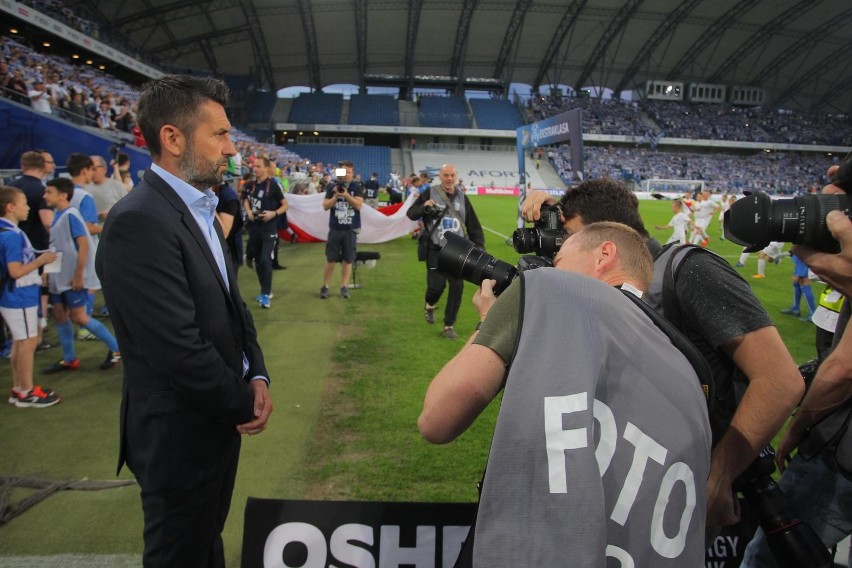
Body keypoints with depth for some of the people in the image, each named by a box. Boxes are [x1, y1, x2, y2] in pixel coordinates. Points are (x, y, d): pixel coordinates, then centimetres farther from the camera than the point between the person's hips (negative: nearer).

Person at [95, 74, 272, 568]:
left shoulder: (201, 209, 6)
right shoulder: (139, 221, -25)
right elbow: (179, 350, -28)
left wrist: (257, 376, -3)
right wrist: (244, 402, -13)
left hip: (218, 420, 9)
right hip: (180, 434, -8)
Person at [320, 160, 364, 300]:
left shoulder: (357, 187, -1)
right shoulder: (332, 186, 1)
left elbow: (358, 205, -12)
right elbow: (325, 206, 0)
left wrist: (346, 195, -23)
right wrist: (335, 197, -15)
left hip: (351, 229, 0)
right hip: (335, 229, 0)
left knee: (347, 260, 5)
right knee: (331, 259, 4)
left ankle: (344, 287, 13)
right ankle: (325, 286, 12)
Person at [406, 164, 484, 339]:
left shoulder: (462, 198, 8)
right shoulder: (430, 193, -2)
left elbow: (473, 225, 11)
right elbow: (410, 214, -1)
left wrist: (479, 247, 4)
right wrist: (423, 207, -22)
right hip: (435, 250, -3)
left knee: (457, 287, -2)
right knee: (436, 285, -9)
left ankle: (449, 325, 12)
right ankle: (430, 305, 28)